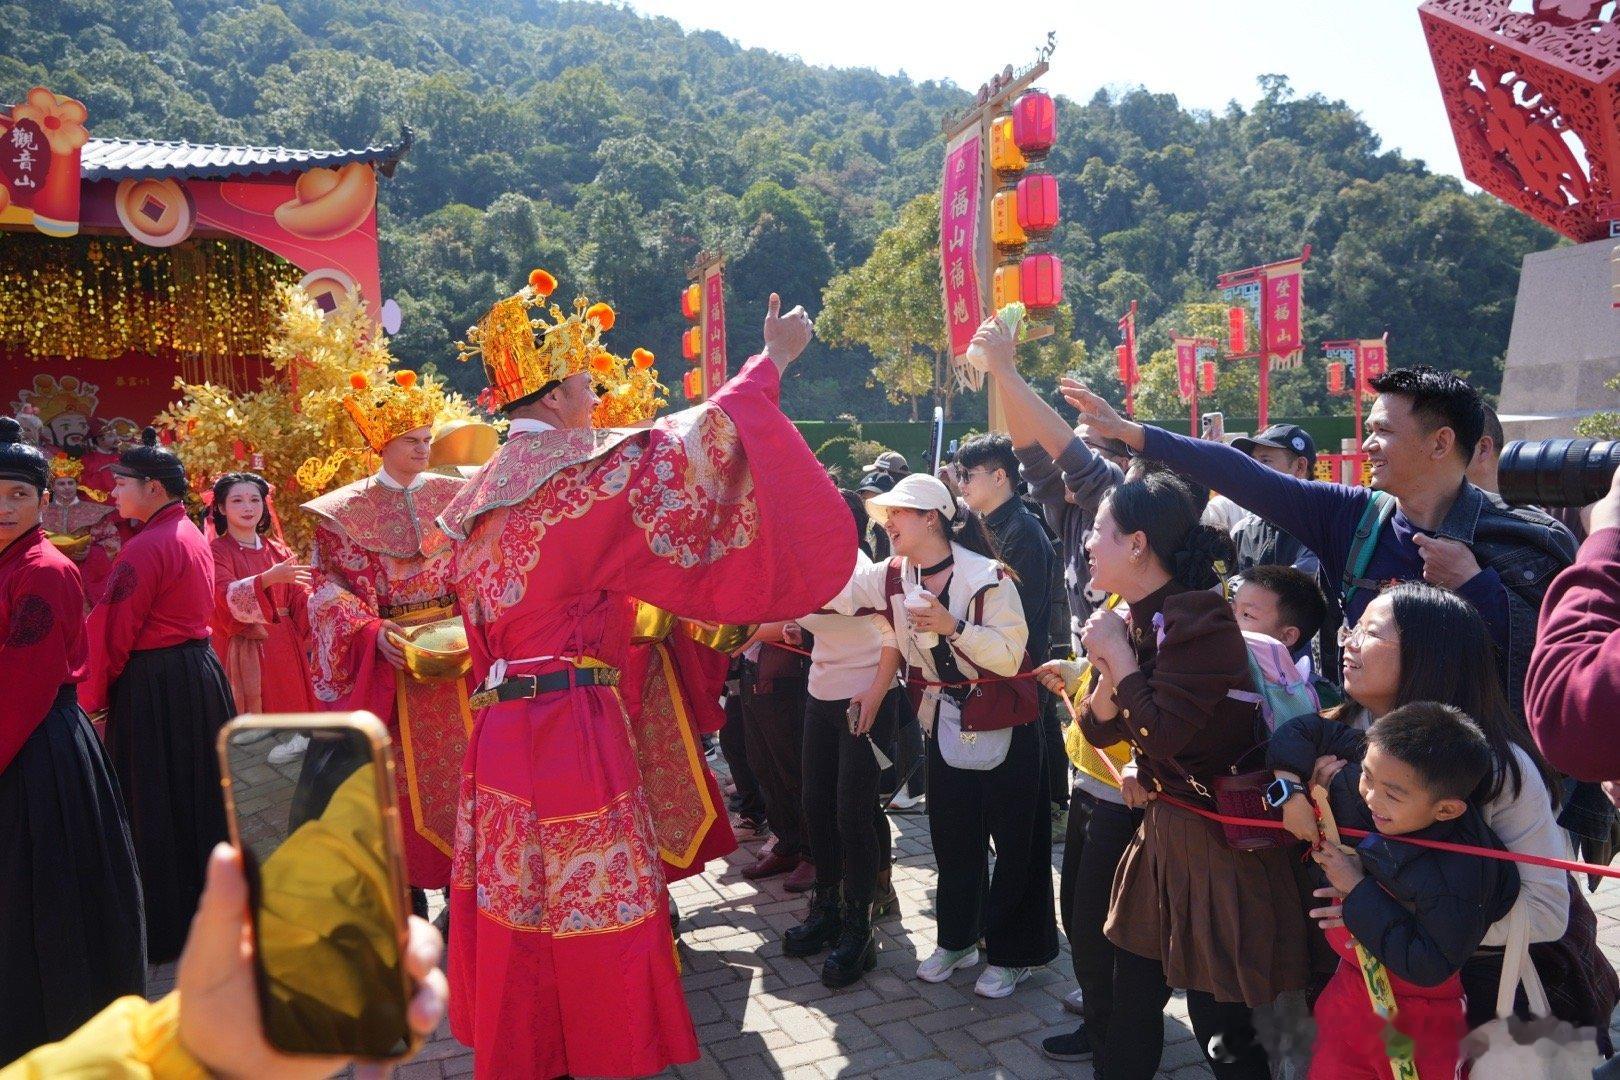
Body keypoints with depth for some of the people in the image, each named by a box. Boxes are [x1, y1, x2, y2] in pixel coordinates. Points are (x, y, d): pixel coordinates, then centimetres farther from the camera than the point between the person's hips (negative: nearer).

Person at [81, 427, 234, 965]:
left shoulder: (146, 548, -18)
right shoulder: (193, 536, 11)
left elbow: (112, 634, -17)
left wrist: (92, 696, -5)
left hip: (153, 684, -9)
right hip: (200, 672, 9)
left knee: (156, 807, 2)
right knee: (199, 796, 18)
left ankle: (168, 931, 13)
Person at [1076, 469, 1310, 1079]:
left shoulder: (1200, 620, -21)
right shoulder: (1135, 618, 4)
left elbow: (1163, 734, -25)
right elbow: (1099, 729, 7)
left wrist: (1118, 652, -17)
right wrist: (1106, 665, -10)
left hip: (1218, 839, -8)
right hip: (1162, 829, 8)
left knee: (1221, 1025, 6)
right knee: (1130, 1011, 17)